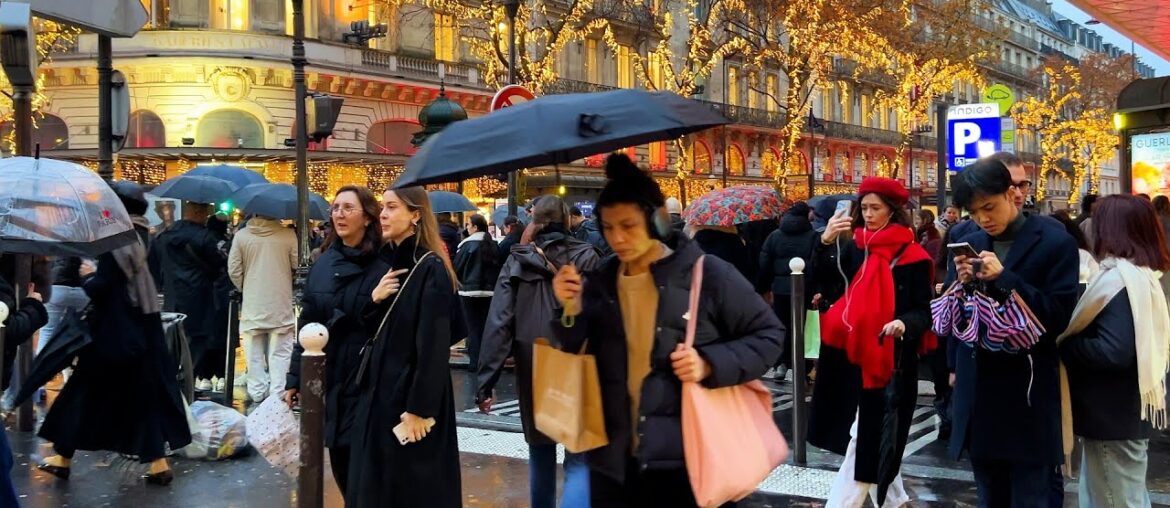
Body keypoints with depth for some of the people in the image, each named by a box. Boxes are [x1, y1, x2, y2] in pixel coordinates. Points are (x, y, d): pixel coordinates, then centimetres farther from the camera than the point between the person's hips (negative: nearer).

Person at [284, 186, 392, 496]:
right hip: (327, 380, 5)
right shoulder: (322, 265, 6)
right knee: (340, 464, 13)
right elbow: (307, 325, 9)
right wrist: (294, 378, 9)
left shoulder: (383, 266, -9)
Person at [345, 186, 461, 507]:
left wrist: (419, 408, -20)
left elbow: (434, 344, -19)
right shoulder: (390, 264, 9)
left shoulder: (431, 268, -15)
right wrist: (374, 301, -7)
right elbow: (375, 333, 13)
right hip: (379, 392, 8)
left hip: (411, 396, -8)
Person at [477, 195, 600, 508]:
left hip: (534, 371, 2)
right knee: (579, 459, 0)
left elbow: (499, 323, -7)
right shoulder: (587, 259, -2)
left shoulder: (518, 262, 0)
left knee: (540, 451, 20)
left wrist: (487, 380, -7)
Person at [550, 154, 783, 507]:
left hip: (686, 458, -4)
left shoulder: (706, 273, -7)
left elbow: (768, 335, -1)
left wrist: (710, 364, -16)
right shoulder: (599, 282, 5)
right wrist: (571, 311, -9)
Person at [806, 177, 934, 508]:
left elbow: (924, 311, -7)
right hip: (854, 354, 5)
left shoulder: (912, 256, -8)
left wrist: (905, 324, -29)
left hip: (891, 361, -5)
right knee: (870, 438, 15)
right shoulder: (854, 248, 6)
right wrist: (825, 242, -17)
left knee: (869, 439, -3)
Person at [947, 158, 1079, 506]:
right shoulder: (968, 244, 8)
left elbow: (1060, 317, -13)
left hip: (1030, 398, -5)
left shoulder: (1055, 242, -6)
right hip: (977, 393, 5)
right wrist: (962, 285, -9)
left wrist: (1003, 278, -20)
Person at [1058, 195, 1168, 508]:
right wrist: (1071, 339, 5)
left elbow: (1114, 351, -28)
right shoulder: (1144, 275, 9)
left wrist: (1062, 344, -15)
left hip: (1113, 417, -10)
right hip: (1131, 411, 10)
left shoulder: (1119, 279, -20)